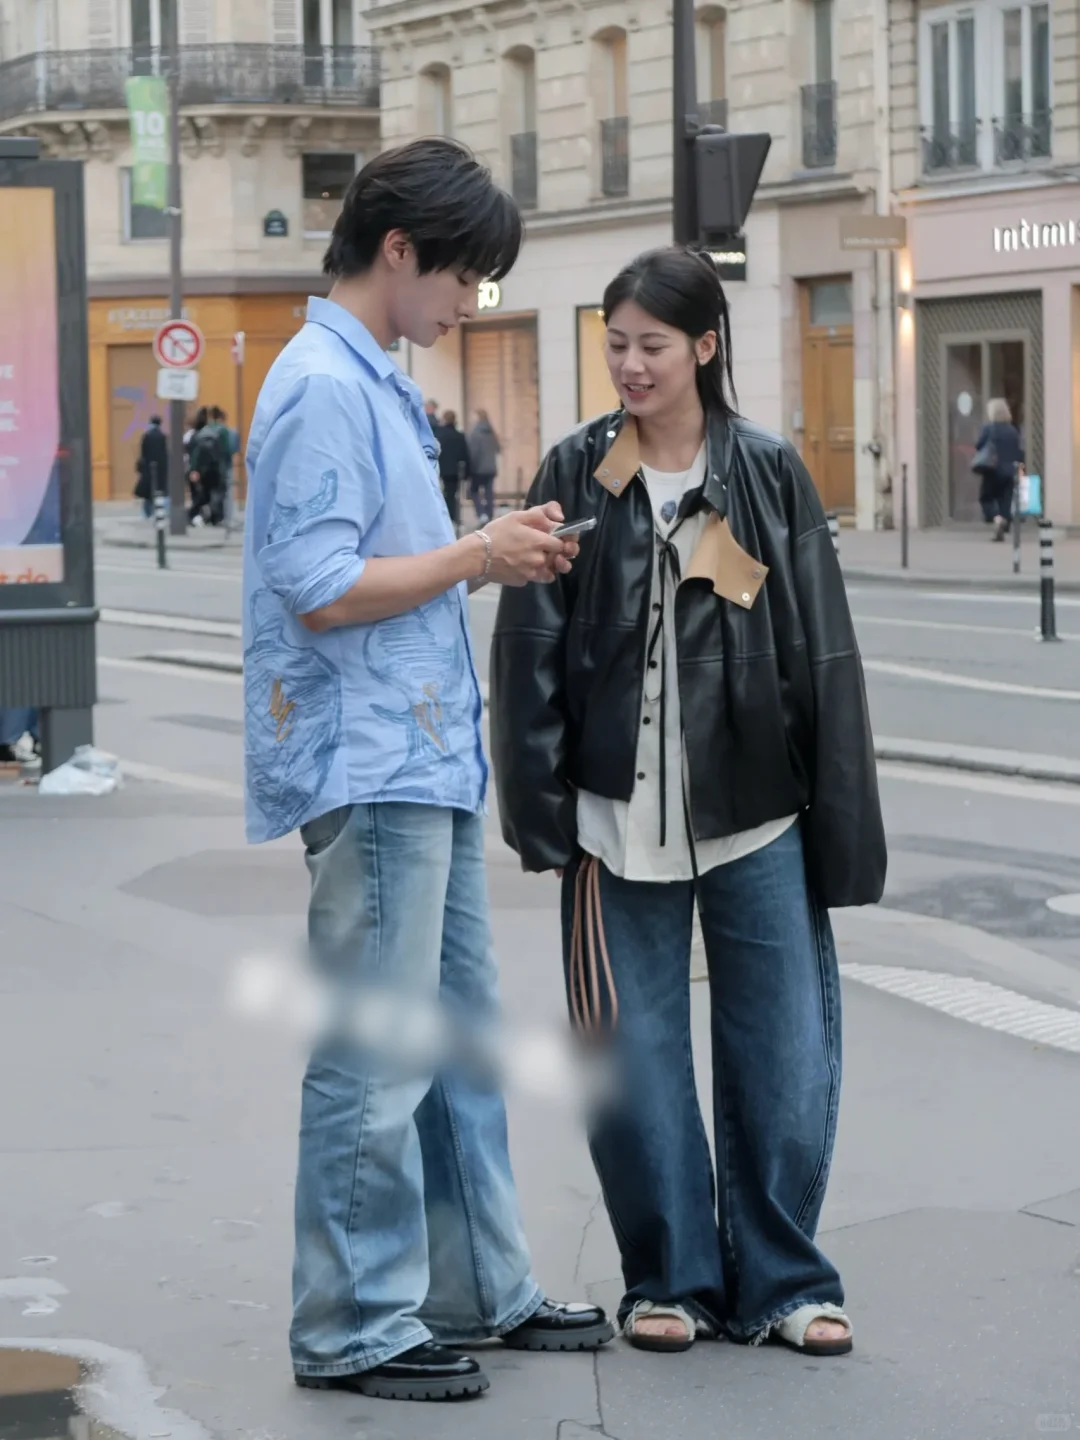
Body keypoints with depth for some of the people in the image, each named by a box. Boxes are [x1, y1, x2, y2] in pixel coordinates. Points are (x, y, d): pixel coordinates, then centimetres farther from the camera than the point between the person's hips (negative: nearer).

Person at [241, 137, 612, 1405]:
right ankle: (353, 1329, 6)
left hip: (427, 762, 10)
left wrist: (496, 557, 7)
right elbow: (322, 586, -22)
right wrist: (476, 557, -13)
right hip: (367, 768, -10)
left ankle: (478, 1290, 26)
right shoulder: (323, 388, -15)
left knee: (460, 1040, 16)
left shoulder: (375, 384, 16)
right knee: (376, 1062, -3)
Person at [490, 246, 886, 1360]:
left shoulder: (768, 474, 3)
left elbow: (822, 653, 2)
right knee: (635, 1059, 4)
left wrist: (841, 826, -2)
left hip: (756, 818, 0)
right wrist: (539, 806, -6)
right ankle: (671, 1280, 19)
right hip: (620, 820, 0)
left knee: (785, 1055, 3)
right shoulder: (576, 474, 2)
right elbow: (529, 646, 2)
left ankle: (779, 1280, 18)